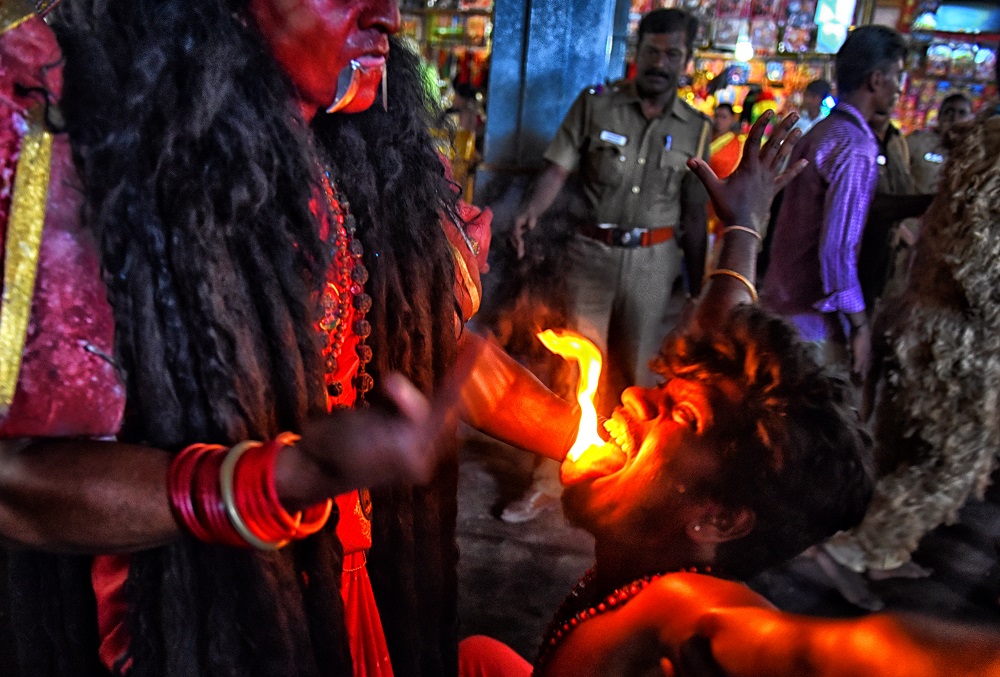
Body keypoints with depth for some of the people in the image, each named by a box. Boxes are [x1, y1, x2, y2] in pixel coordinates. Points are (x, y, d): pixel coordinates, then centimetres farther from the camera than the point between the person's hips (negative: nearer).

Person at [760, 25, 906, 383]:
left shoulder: (819, 132, 10)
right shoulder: (856, 147, -17)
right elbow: (837, 246, -22)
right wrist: (859, 325, -16)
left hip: (780, 297, 9)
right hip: (812, 312, -9)